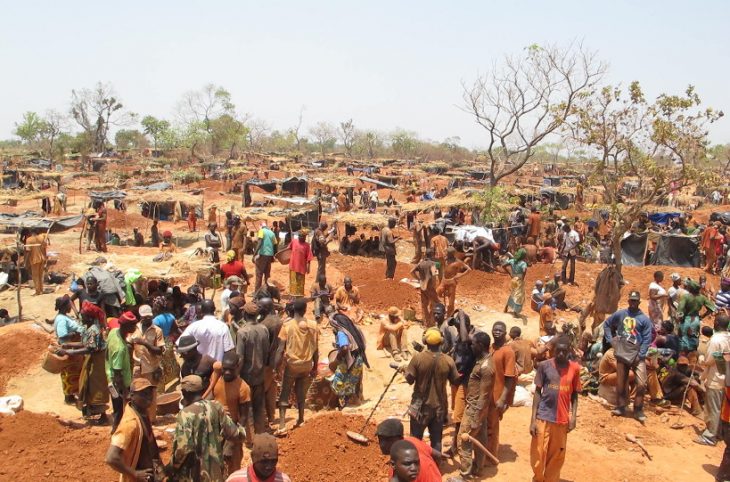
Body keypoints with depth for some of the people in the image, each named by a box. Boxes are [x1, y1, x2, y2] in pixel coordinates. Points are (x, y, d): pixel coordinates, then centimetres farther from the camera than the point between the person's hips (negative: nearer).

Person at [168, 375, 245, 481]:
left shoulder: (186, 414, -18)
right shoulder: (216, 407, -3)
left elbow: (183, 448, -23)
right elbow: (233, 433, 1)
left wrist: (171, 468, -7)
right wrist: (241, 431, 23)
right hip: (216, 472, 5)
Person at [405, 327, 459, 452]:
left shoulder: (418, 358, -16)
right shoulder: (448, 361, -10)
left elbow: (409, 379, -10)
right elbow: (455, 381, 1)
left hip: (420, 405, -1)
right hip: (439, 405, 1)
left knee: (415, 438, 14)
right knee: (436, 439, 14)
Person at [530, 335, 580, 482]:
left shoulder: (574, 368, 0)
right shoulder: (544, 365, -5)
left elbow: (574, 394, 9)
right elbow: (537, 392, -1)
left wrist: (573, 416, -2)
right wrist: (533, 419, -6)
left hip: (562, 420, 2)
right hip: (543, 418, -1)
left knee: (557, 457, 11)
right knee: (538, 455, 3)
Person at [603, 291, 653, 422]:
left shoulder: (644, 319, -1)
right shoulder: (620, 314, 5)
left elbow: (646, 339, -4)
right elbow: (607, 324, 16)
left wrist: (640, 355, -11)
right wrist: (610, 339, 5)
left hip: (637, 354, -2)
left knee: (641, 384, -9)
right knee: (620, 383, 8)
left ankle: (638, 410, 7)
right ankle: (621, 407, 23)